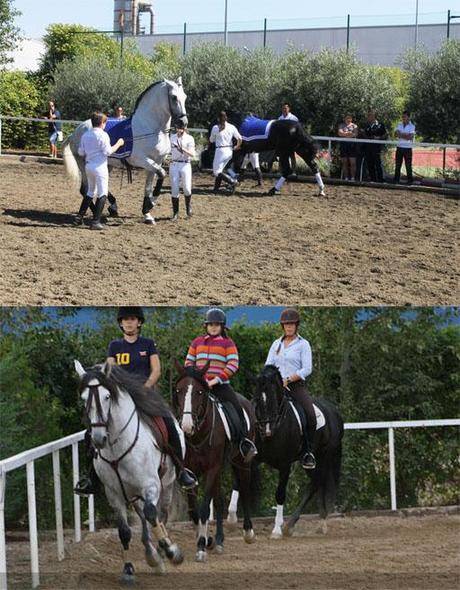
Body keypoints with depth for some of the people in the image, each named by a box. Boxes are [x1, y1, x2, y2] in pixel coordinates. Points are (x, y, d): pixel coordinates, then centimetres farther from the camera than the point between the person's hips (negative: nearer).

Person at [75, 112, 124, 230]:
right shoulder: (103, 135, -12)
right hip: (100, 166, -7)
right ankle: (96, 221, -7)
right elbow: (108, 151, -14)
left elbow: (81, 152, 9)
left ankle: (79, 217, 18)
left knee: (90, 191, 22)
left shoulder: (85, 135, 7)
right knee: (102, 193, -1)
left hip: (89, 166, 7)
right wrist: (118, 144, -2)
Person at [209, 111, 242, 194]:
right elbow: (239, 139, -4)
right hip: (229, 150, 6)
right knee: (220, 170, 19)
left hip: (220, 150, -6)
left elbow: (211, 140, 5)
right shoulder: (231, 127, -1)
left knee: (217, 172, 0)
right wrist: (237, 146, 14)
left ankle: (232, 181, -20)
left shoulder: (215, 128, -8)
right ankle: (216, 188, 21)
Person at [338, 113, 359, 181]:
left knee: (352, 162, -5)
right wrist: (348, 133, -15)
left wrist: (344, 134, -14)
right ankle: (346, 177, 5)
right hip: (343, 144, 1)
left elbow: (355, 134, -5)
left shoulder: (354, 126, 10)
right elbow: (340, 133, -3)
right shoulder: (341, 125, 13)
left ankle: (352, 177, -2)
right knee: (344, 162, 2)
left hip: (352, 144, -1)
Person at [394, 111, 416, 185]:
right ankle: (396, 179, 11)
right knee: (397, 165, 5)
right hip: (399, 147, 4)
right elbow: (396, 134, -1)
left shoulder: (412, 126, -3)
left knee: (408, 165, -2)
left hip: (407, 148, -4)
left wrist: (401, 135, -10)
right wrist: (405, 135, -16)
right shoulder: (400, 125, 13)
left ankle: (410, 180, 3)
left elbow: (410, 137, -14)